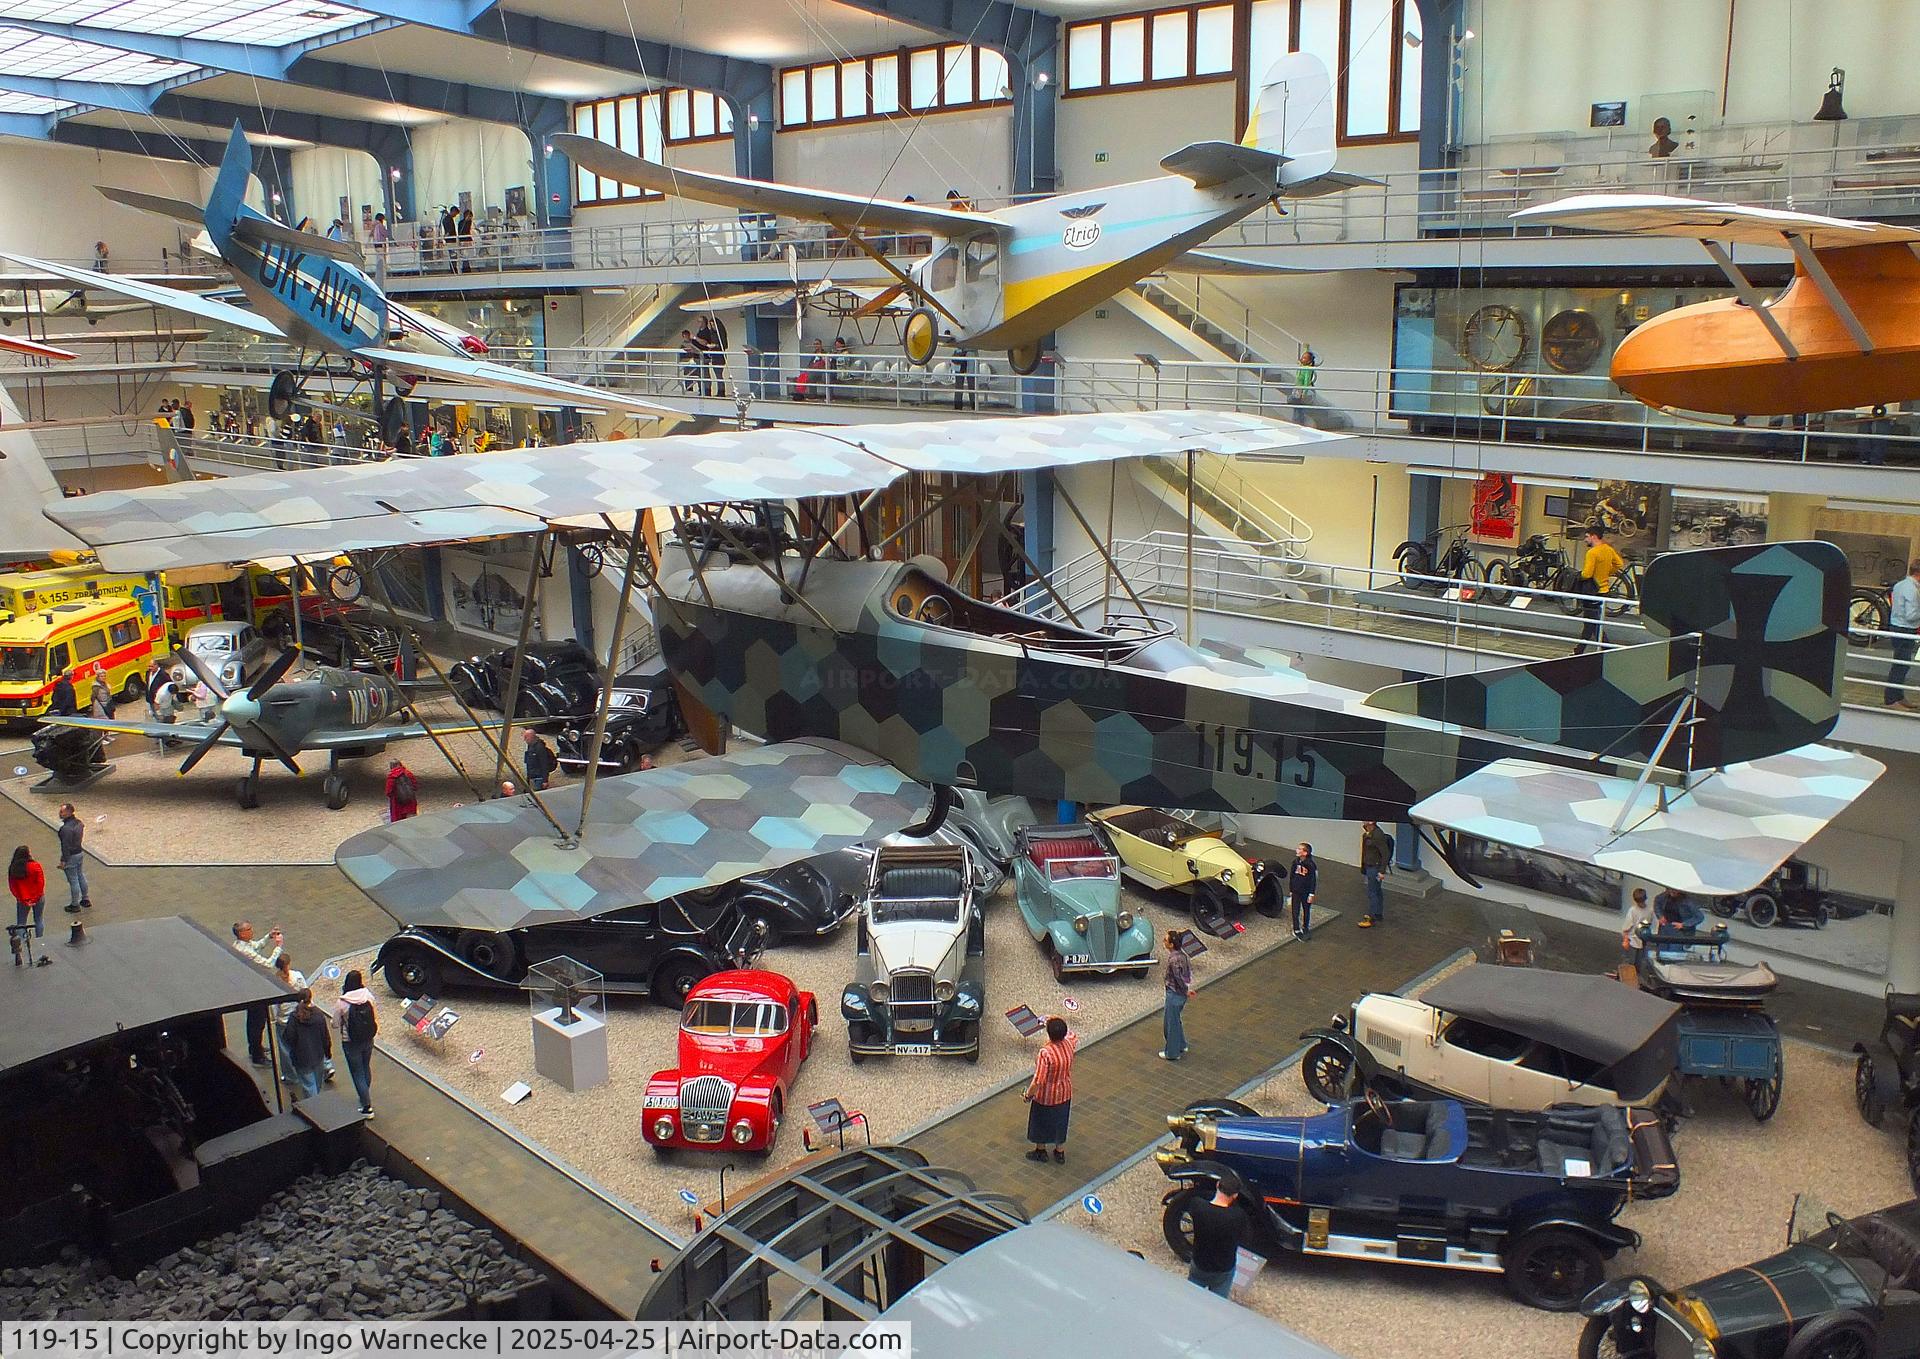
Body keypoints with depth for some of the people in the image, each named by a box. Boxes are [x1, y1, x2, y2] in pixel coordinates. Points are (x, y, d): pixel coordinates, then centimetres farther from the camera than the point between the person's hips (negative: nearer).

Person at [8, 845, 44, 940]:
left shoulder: (12, 869, -8)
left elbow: (12, 887, -6)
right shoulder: (35, 866, -16)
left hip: (22, 900, 1)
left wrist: (23, 900, -4)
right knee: (39, 920, 14)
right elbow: (41, 884, -16)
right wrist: (35, 899, -6)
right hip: (38, 898, -1)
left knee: (20, 922, 15)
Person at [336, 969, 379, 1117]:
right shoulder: (368, 996, -13)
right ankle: (366, 1098, 43)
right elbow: (375, 1017, -3)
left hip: (350, 1043, -4)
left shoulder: (341, 1003, -20)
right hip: (368, 1040, 4)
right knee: (366, 1068, 25)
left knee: (357, 1073, 8)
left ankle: (367, 1107, 11)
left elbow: (336, 1024, -10)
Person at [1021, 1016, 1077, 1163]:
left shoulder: (1045, 1054, -36)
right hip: (1064, 1094, 5)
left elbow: (1038, 1081, -30)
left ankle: (1041, 1151, 42)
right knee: (1060, 1122, 26)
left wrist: (1028, 1095, -14)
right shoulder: (1069, 1044, -18)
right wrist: (1060, 1025, 11)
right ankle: (1060, 1152, 42)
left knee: (1040, 1123, 21)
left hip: (1046, 1097, -5)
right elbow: (1075, 1036, 10)